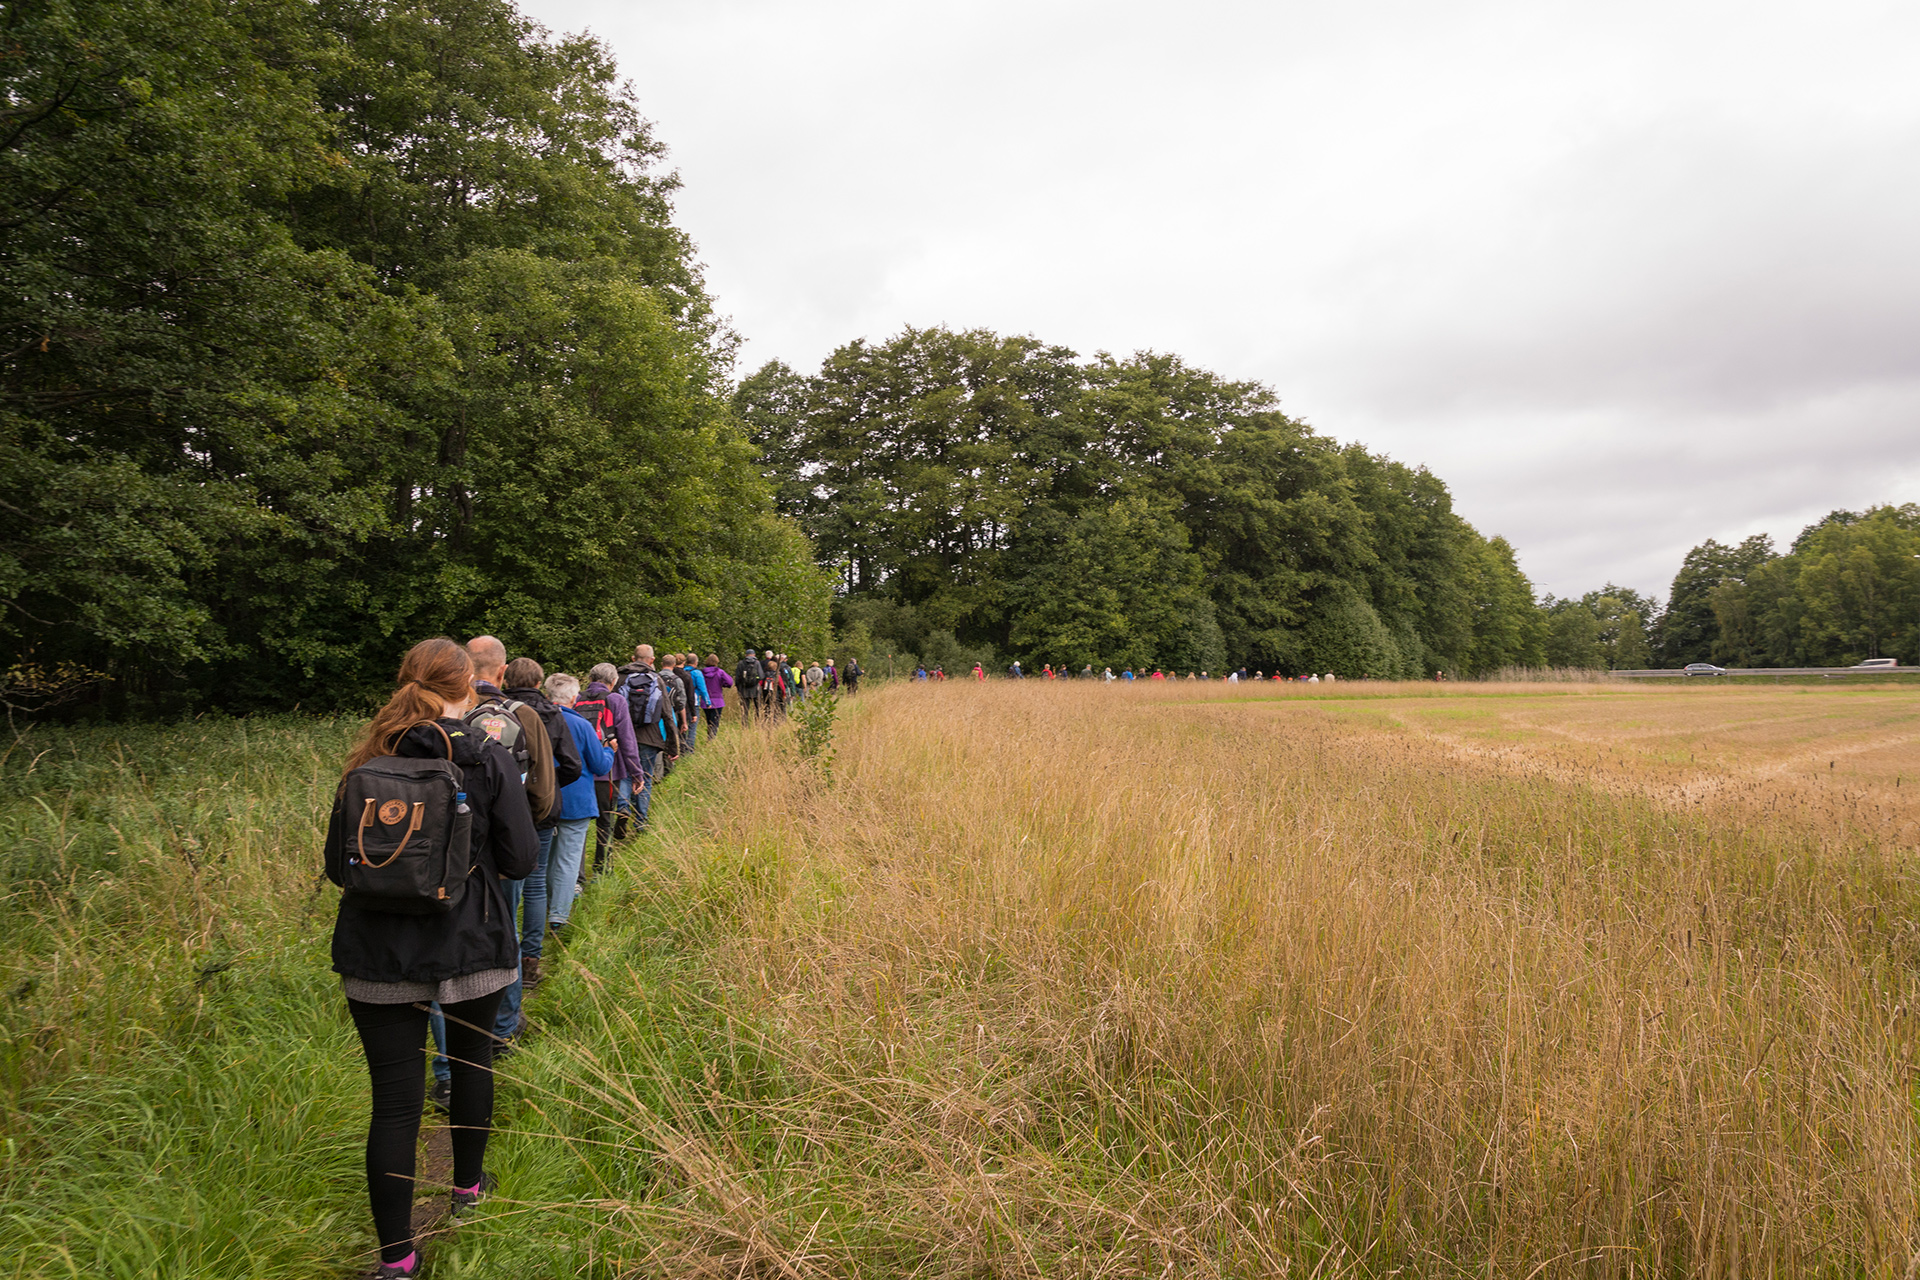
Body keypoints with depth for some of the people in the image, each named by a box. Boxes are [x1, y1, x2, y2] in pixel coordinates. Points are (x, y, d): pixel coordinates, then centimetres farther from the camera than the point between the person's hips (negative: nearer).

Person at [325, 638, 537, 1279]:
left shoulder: (367, 762, -1)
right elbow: (519, 860, -8)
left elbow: (337, 865, 4)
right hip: (471, 946, -1)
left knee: (394, 1096, 5)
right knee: (471, 1059, 23)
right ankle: (468, 1187, 41)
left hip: (379, 954, 1)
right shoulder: (488, 760, -8)